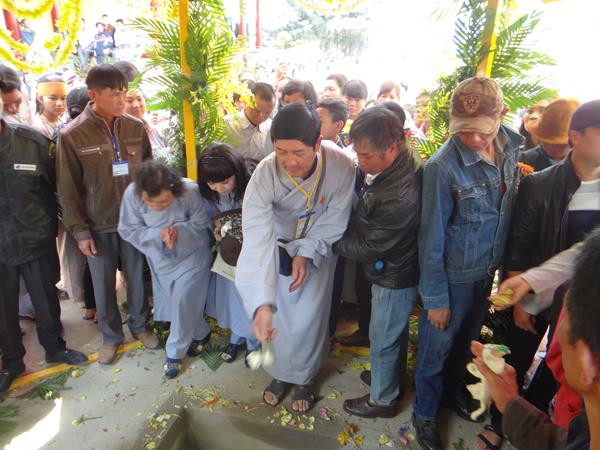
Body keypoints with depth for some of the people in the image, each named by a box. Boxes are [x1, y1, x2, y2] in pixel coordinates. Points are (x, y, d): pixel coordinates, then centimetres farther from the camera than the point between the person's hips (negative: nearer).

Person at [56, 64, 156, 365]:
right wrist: (79, 231, -7)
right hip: (98, 225, -1)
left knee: (136, 277, 16)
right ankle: (111, 335, 34)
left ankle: (139, 324, 38)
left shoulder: (135, 127, -4)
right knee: (103, 285, 13)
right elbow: (68, 189, -6)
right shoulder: (72, 135, -10)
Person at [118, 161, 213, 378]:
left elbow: (201, 223, -16)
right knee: (176, 302, 14)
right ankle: (200, 334, 42)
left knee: (182, 302, -4)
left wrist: (179, 229, -36)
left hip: (191, 256, -3)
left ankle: (175, 353, 22)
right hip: (161, 260, 3)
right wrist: (158, 233, -31)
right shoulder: (131, 194, -26)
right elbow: (128, 230, -15)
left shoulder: (189, 191, -32)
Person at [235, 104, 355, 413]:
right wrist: (261, 304, -50)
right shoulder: (264, 176, -34)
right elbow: (257, 243, -41)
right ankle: (280, 373, 38)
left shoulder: (342, 167, -33)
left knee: (309, 316, 6)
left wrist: (306, 253, -26)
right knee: (277, 315, 10)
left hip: (318, 247, 0)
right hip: (279, 245, 1)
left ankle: (304, 378, 35)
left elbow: (334, 221, -17)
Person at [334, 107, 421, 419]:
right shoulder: (388, 166, -9)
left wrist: (331, 241, -13)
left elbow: (369, 247, -26)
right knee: (395, 332, 29)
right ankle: (395, 377, 54)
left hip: (394, 278, -8)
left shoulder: (399, 196, -37)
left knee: (382, 340, 14)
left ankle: (382, 399, 40)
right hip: (392, 268, 9)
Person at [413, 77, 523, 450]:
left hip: (488, 270, 6)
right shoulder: (443, 167, -26)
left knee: (467, 339, 26)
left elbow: (509, 209, 7)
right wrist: (435, 298, -13)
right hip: (453, 276, -6)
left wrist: (505, 265, 8)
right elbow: (432, 238, -19)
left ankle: (454, 388, 54)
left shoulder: (511, 146, -7)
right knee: (437, 347, 13)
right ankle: (425, 413, 38)